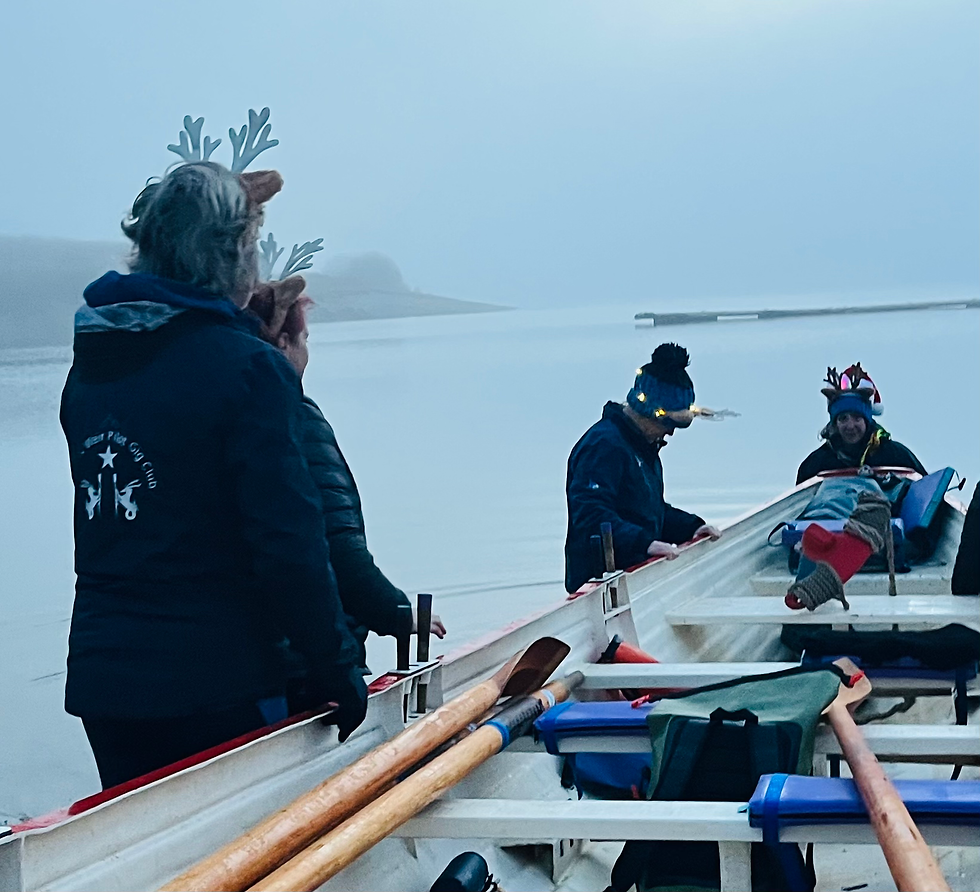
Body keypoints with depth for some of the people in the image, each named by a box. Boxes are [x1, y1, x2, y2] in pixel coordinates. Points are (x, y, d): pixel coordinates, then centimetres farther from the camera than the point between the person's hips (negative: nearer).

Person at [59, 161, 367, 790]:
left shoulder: (89, 366, 6)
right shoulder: (250, 368, -14)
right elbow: (289, 545, -17)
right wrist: (339, 672, -6)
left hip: (100, 679, 6)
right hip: (216, 686, -6)